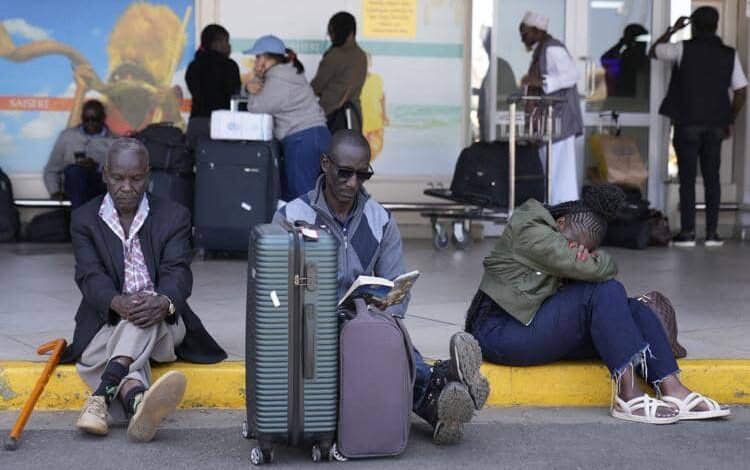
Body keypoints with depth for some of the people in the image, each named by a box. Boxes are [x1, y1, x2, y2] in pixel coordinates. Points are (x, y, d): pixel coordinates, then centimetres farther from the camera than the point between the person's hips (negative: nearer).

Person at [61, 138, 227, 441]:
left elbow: (178, 272, -9)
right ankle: (139, 400, -69)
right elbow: (90, 276, -8)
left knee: (148, 309, -36)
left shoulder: (174, 216, 6)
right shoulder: (85, 219, 7)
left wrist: (164, 303, -36)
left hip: (162, 325, 0)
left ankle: (103, 394, -54)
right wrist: (119, 303, -33)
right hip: (107, 324, 0)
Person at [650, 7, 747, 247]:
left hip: (687, 124, -2)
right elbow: (741, 91, 3)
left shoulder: (683, 49, -5)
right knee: (712, 178, 8)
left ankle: (687, 232, -1)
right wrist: (729, 121, 12)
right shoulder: (730, 55, 3)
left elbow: (653, 51, 12)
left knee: (687, 178, 1)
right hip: (715, 126, 2)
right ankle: (712, 232, 7)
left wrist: (673, 29, 22)